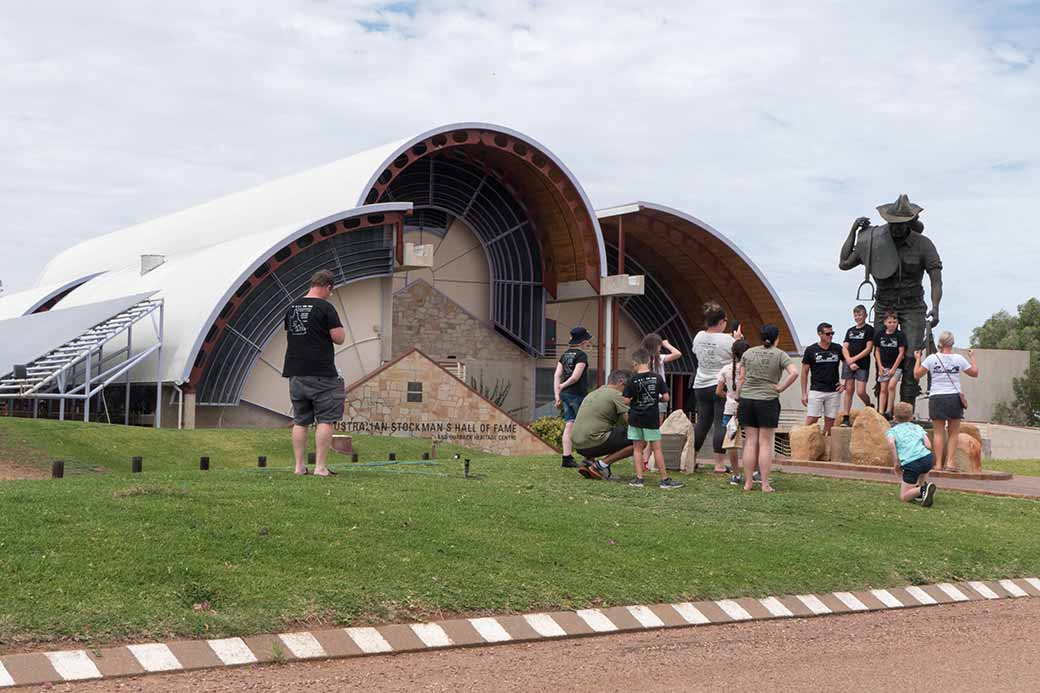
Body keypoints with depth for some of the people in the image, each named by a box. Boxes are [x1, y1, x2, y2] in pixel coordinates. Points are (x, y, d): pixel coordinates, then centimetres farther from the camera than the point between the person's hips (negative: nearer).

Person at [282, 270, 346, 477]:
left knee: (300, 421, 11)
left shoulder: (293, 307, 11)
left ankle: (299, 466, 11)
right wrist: (337, 326, 8)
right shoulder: (325, 307, -10)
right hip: (321, 374, -6)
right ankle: (320, 466, -4)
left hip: (296, 372, 7)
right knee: (325, 420, -1)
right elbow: (339, 338, -11)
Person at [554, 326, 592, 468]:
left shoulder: (564, 355, 11)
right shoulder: (581, 355, -11)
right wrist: (562, 386, -2)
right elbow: (575, 377, -17)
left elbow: (557, 375, 7)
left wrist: (557, 394, 5)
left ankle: (567, 457, 5)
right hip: (578, 394, -7)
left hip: (565, 394, 7)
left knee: (569, 426, 7)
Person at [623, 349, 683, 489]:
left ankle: (639, 478, 5)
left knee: (637, 448, 9)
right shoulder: (657, 378, -5)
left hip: (635, 418, 0)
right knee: (657, 448, 5)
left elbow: (626, 401, -8)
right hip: (652, 419, 0)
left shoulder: (632, 380, -7)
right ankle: (665, 479, 8)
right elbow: (666, 397, -6)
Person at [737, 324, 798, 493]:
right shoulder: (780, 355, -2)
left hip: (747, 400, 3)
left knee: (750, 442, 7)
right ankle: (765, 484, 2)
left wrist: (738, 401, 13)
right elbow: (794, 373, -17)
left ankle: (748, 483, 8)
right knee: (765, 443, 3)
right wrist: (780, 388, -6)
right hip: (768, 402, -2)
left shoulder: (748, 353, 6)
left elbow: (741, 379, 7)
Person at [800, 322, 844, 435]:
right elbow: (804, 373, 3)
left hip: (834, 392, 3)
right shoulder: (811, 350, -1)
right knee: (811, 421, -10)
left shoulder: (837, 349, 5)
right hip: (816, 391, -3)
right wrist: (804, 393, -2)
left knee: (830, 422, 4)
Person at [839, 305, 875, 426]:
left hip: (862, 365, -4)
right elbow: (844, 348, 9)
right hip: (849, 364, 4)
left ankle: (869, 406, 23)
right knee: (849, 390, 3)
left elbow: (869, 348, -7)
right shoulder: (850, 330, 15)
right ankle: (845, 418, 2)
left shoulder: (869, 329, 1)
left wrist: (854, 359, -11)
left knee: (860, 392, -8)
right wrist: (849, 361, -9)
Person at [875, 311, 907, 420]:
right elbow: (877, 351, 11)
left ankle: (889, 411, -14)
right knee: (883, 389, 3)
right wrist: (880, 366, 1)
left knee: (891, 386, -19)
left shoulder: (900, 335, -6)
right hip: (883, 366, 3)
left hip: (896, 366, -3)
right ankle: (880, 412, 3)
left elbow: (901, 353, -8)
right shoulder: (880, 335, 4)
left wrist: (893, 368, -12)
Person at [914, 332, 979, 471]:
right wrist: (972, 357, 24)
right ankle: (949, 462, 1)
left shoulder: (932, 359, -4)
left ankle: (939, 463, 1)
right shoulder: (958, 359, -1)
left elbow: (917, 374, 1)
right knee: (953, 433, 8)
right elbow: (974, 373, 10)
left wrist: (917, 359, 16)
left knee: (939, 432, 5)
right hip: (954, 397, 0)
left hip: (936, 398, 0)